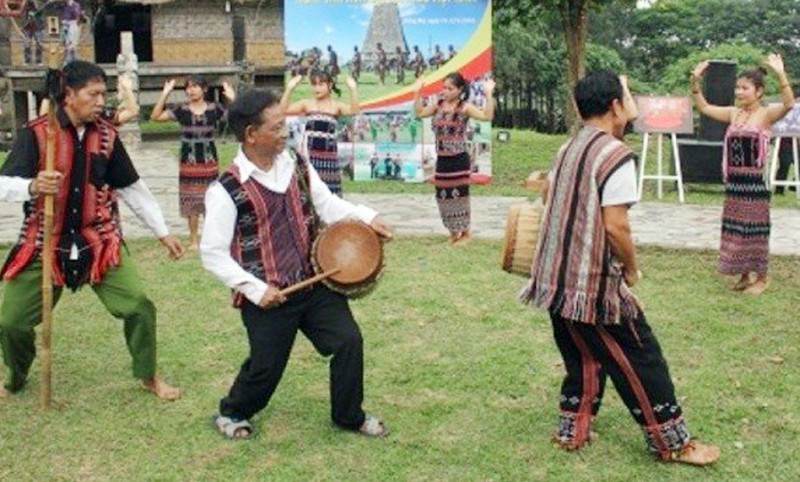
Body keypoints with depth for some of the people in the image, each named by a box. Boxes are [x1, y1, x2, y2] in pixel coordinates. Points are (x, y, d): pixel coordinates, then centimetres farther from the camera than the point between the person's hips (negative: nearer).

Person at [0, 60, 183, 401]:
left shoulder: (106, 135, 0)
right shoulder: (35, 133, -11)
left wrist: (162, 232, 11)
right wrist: (32, 186, -41)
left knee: (139, 306, -9)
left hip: (99, 242, 2)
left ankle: (148, 377, 16)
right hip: (44, 244, -2)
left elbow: (133, 188, 10)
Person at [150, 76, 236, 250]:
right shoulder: (181, 109, -3)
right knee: (191, 201, 5)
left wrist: (232, 99, -20)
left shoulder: (214, 108, -2)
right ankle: (193, 238, 17)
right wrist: (164, 95, -18)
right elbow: (155, 116, -9)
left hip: (209, 161, 0)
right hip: (189, 161, 0)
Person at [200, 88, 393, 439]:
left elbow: (328, 204, 12)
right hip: (268, 296, -5)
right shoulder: (226, 190, -16)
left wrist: (367, 218, -4)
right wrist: (255, 289, -18)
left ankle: (349, 415, 23)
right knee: (267, 366, 5)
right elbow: (212, 254, -13)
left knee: (348, 340, 1)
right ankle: (232, 414, 36)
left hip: (315, 282, 5)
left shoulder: (296, 164, 2)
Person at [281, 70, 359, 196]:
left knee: (329, 187, 4)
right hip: (310, 151, 0)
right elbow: (284, 110, -6)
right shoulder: (307, 104, 2)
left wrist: (352, 89, -24)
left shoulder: (336, 105, 1)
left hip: (328, 152, 0)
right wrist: (290, 88, -13)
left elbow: (353, 111, -17)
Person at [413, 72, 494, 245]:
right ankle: (454, 233, 25)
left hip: (459, 160, -6)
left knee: (459, 196, -1)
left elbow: (487, 116, -20)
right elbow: (420, 112, 15)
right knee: (443, 197, 10)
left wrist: (488, 94, -27)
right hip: (442, 160, 6)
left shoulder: (464, 108, -10)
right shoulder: (438, 106, 6)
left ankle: (465, 234, 13)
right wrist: (417, 92, 9)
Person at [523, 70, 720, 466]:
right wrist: (632, 269, -5)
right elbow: (615, 226, -21)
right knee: (638, 359, 3)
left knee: (583, 355, 21)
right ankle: (673, 443, 14)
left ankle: (572, 431, 26)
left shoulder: (568, 148, 11)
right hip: (593, 283, -8)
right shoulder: (616, 155, -16)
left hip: (557, 277, 8)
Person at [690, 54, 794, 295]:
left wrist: (781, 75, -40)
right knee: (735, 229, 12)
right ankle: (744, 276, 26)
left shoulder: (766, 114, -9)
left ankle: (761, 278, 17)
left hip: (754, 181, -6)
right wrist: (695, 81, 3)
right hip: (733, 181, 6)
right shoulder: (734, 113, 9)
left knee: (754, 229, 3)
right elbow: (704, 107, 15)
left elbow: (788, 104, -28)